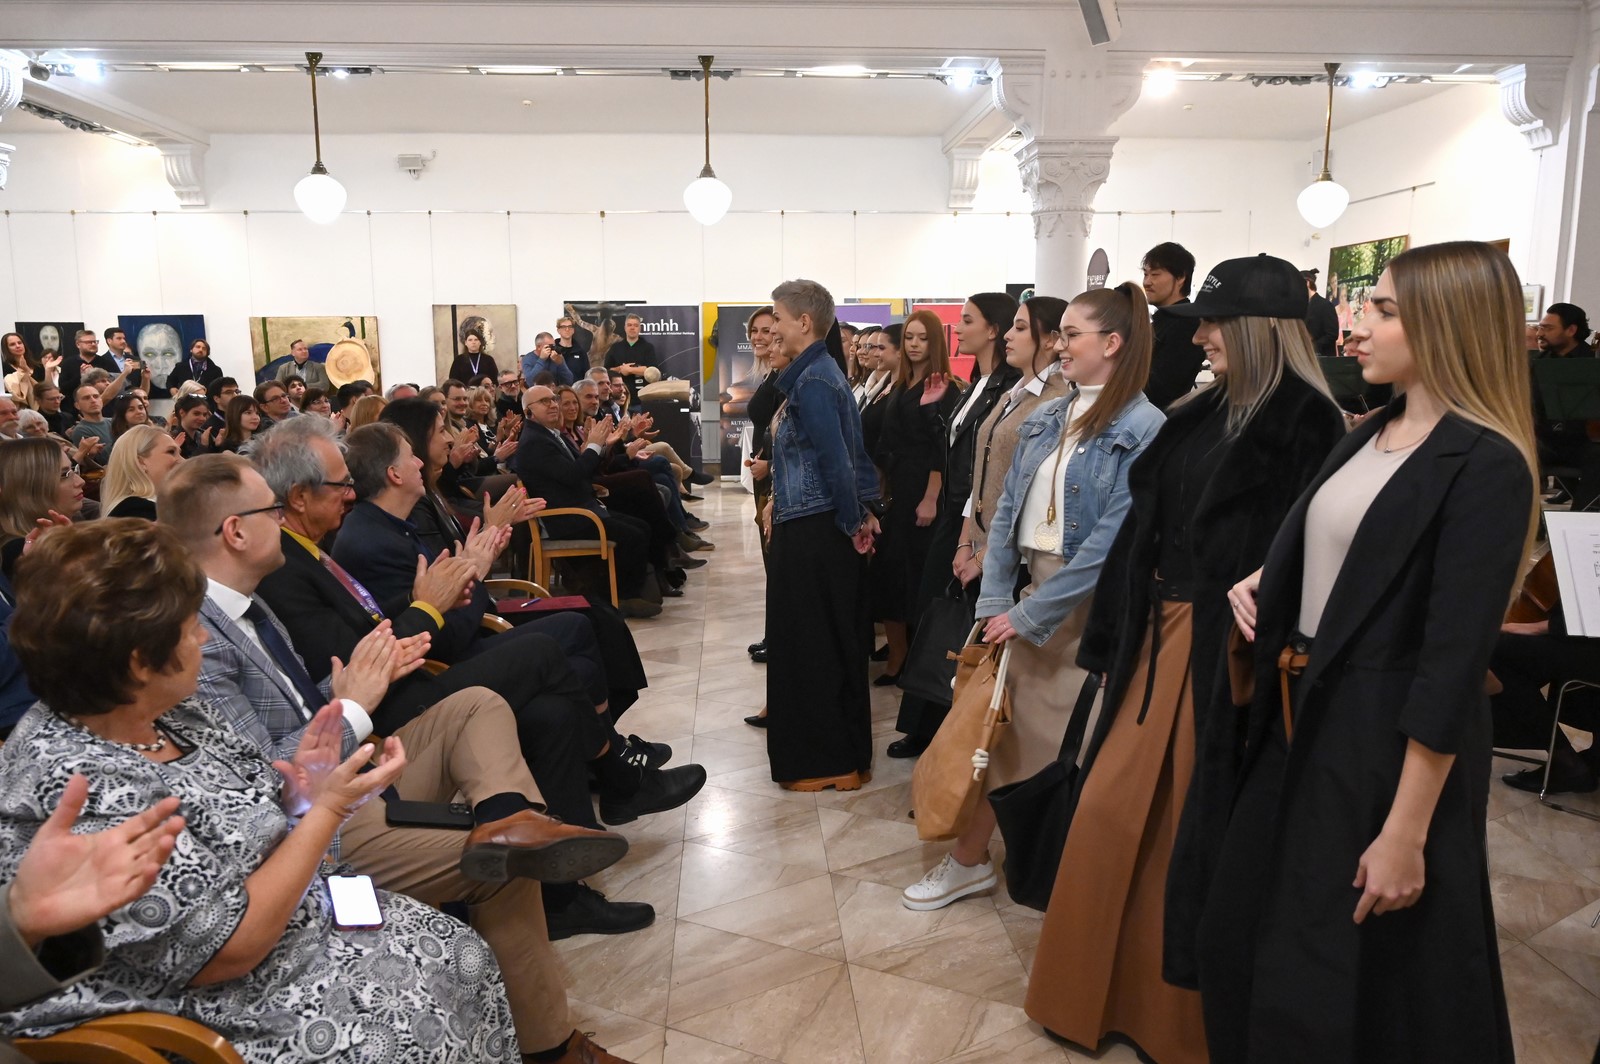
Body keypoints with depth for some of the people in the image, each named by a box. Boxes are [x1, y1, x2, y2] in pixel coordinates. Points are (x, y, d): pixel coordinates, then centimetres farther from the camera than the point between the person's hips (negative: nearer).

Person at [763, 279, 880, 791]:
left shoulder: (811, 381, -17)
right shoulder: (821, 373, 13)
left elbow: (837, 461, -23)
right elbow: (852, 454, 15)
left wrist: (853, 522, -13)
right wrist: (861, 513, 11)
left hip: (814, 534, -10)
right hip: (815, 525, 10)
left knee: (813, 642, 1)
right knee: (833, 641, 17)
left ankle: (828, 761, 14)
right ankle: (842, 751, 30)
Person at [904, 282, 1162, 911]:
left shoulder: (1142, 428, -13)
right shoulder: (1046, 419, 8)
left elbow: (1112, 540, -19)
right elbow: (1008, 510, 7)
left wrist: (1029, 615, -17)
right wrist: (993, 603, -4)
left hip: (1090, 604, -6)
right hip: (1030, 588, 6)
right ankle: (970, 857, 24)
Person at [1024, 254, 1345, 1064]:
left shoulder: (1303, 423, -13)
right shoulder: (1204, 412, 11)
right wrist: (1112, 632, 11)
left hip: (1224, 649, -8)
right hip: (1160, 632, 8)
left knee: (1192, 822, 5)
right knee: (1115, 809, 13)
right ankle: (1109, 989, 32)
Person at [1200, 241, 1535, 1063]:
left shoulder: (1485, 465, -18)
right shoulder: (1371, 436, 9)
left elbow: (1454, 659, -21)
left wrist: (1406, 832, -20)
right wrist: (1263, 583, -1)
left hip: (1392, 740, -8)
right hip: (1304, 716, 8)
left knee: (1360, 976, 9)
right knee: (1244, 934, 18)